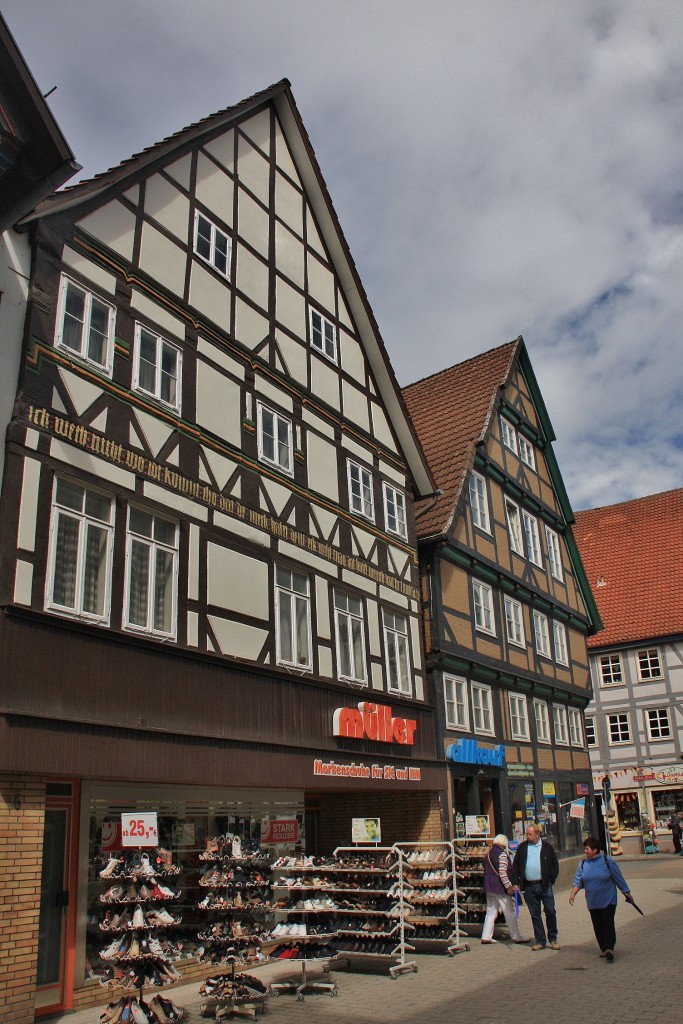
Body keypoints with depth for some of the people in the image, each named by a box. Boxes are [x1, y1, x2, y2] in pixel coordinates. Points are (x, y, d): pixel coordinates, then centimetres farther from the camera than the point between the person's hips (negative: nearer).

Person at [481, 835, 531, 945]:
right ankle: (516, 937, 9)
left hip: (488, 888, 8)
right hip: (500, 888, -8)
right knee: (510, 913, 3)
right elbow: (502, 873, -22)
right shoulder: (502, 854, -14)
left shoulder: (488, 853, 12)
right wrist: (509, 886, -17)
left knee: (491, 912, 11)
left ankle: (486, 937, 9)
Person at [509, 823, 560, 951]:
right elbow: (515, 866, 9)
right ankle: (540, 940, 15)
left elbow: (555, 865, 6)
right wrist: (515, 883, 1)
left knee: (550, 911, -1)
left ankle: (553, 939, 15)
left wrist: (550, 879, -3)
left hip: (544, 886, -2)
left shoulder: (547, 847, 2)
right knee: (535, 914, 6)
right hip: (529, 887, 2)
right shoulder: (522, 847, 8)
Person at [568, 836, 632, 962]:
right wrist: (573, 893, -14)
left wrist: (627, 893, 5)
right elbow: (578, 880, 1)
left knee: (608, 924, -13)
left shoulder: (608, 862, -8)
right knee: (598, 927, 7)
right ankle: (603, 949, 19)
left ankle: (609, 948, -14)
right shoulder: (583, 864, 2)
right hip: (592, 903, 4)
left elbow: (619, 878, 1)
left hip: (608, 901, -4)